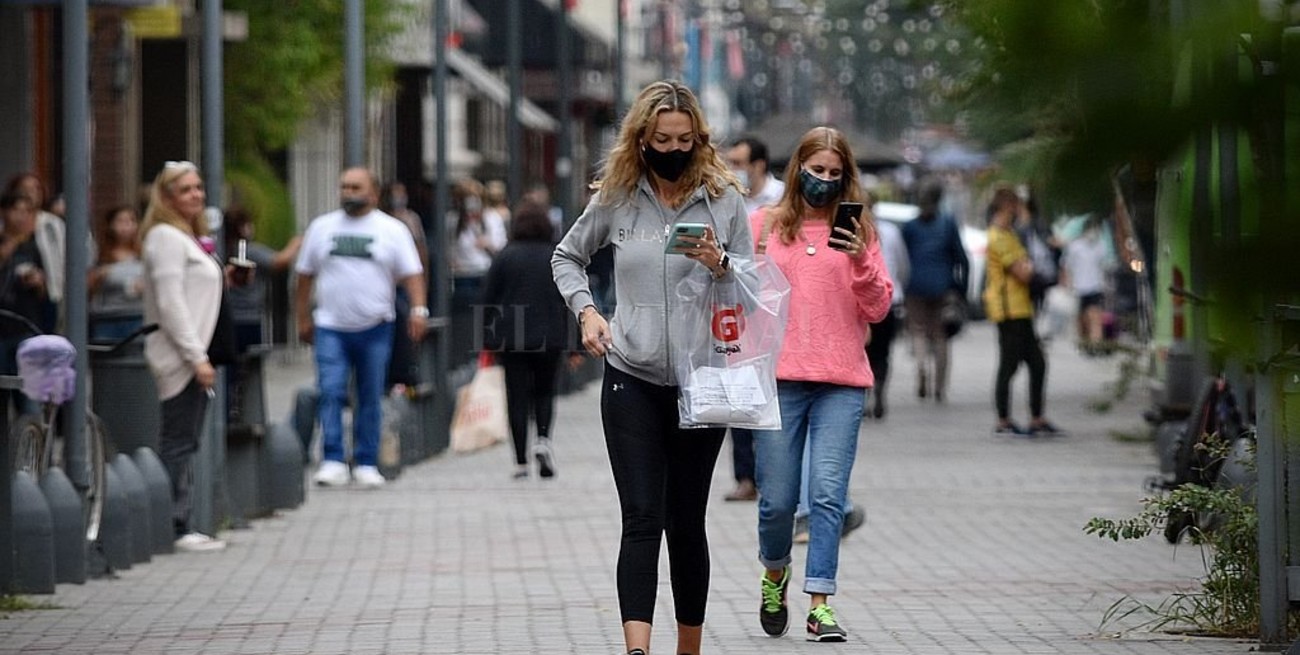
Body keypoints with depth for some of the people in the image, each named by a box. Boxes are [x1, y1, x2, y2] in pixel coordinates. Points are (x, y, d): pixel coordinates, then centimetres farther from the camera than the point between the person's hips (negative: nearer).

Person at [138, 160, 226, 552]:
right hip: (179, 357, -10)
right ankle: (176, 529, -8)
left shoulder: (188, 238, 21)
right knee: (178, 444, -9)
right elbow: (170, 303, -18)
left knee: (184, 444, 8)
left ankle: (180, 527, 10)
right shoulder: (167, 237, -11)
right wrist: (196, 357, -19)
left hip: (192, 355, 10)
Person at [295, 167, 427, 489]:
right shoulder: (322, 227, 9)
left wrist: (418, 309, -17)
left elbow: (412, 273, -2)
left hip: (375, 328, -1)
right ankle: (332, 461, -14)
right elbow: (305, 275, 14)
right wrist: (303, 318, 11)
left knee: (370, 399, 5)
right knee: (330, 393, -12)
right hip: (330, 327, 1)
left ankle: (366, 464, 12)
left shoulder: (392, 230, 3)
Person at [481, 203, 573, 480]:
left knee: (517, 396, 3)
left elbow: (489, 301, -1)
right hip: (550, 337, 1)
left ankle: (521, 461, -1)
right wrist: (573, 344, 7)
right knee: (544, 391, 17)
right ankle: (543, 439, -7)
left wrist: (487, 342, 6)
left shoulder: (505, 257, -1)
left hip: (511, 339, -1)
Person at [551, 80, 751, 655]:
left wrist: (719, 264, -17)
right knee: (642, 520, -10)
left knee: (686, 523, 8)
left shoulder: (723, 197, 0)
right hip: (631, 379, 0)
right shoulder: (617, 198, 2)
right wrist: (586, 310, 1)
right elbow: (567, 256, 18)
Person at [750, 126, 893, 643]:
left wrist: (861, 263, -10)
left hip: (841, 384, 0)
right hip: (778, 380, 0)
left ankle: (820, 605, -9)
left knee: (828, 494, -10)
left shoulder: (857, 231, 10)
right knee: (777, 499, 2)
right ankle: (774, 575, 31)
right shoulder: (765, 225, 9)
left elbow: (878, 309, 5)